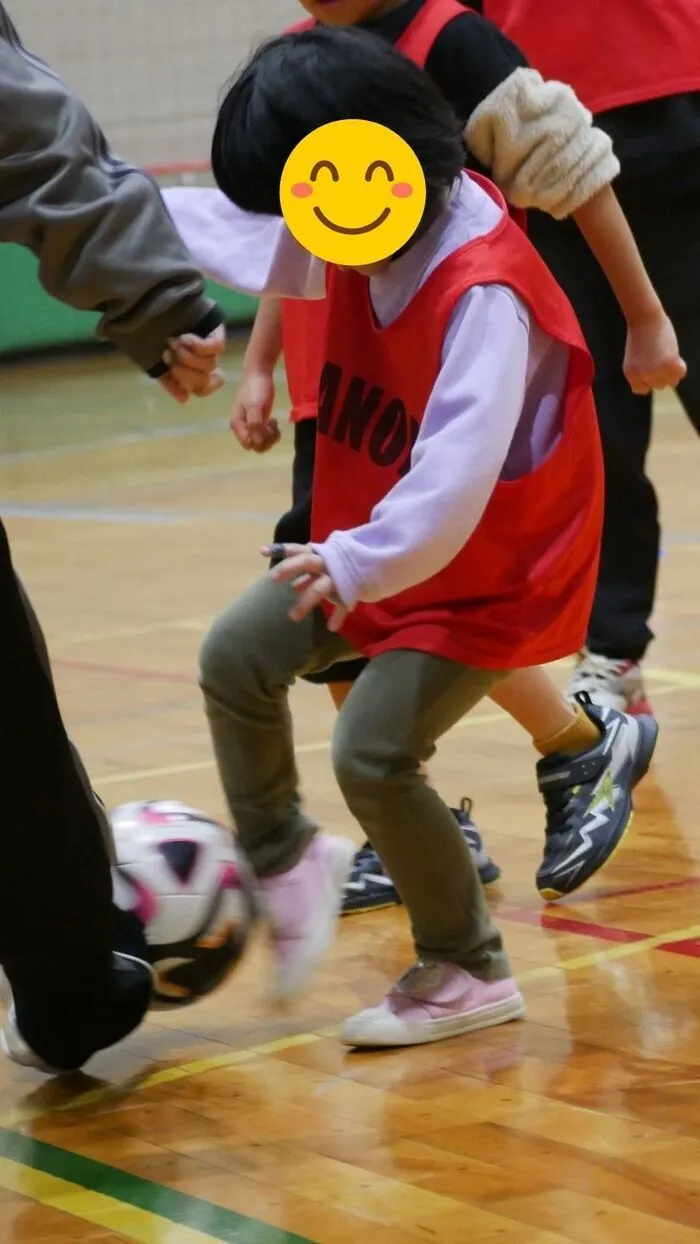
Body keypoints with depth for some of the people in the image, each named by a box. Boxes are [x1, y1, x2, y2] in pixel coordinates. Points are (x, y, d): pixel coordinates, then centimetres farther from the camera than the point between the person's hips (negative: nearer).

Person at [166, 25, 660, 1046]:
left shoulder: (485, 295, -32)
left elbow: (458, 473, -41)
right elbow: (224, 227, 9)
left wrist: (361, 564, -49)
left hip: (487, 570, -9)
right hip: (371, 551, 9)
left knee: (373, 752, -16)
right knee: (236, 657, 4)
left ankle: (467, 972, 3)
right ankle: (284, 857, 25)